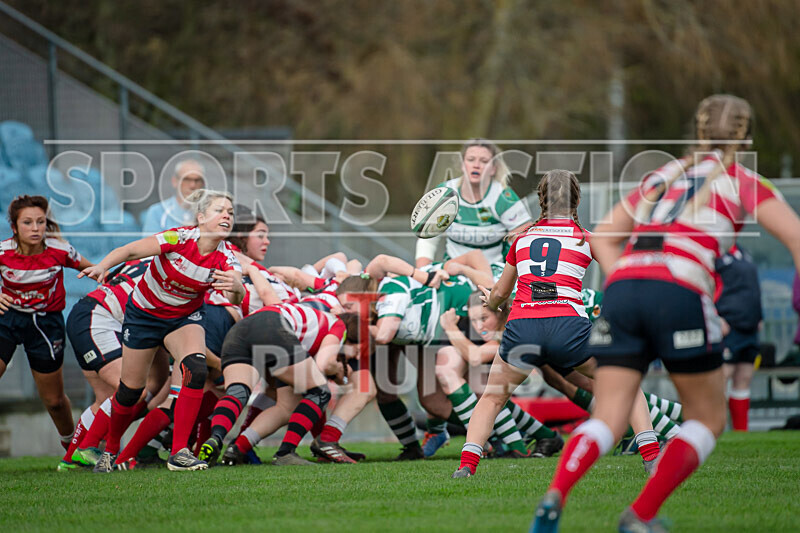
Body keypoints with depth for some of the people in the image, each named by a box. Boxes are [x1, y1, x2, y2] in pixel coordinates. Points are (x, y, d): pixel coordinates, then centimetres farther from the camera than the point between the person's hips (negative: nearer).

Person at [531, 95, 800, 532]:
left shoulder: (662, 177, 28)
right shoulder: (740, 182, 14)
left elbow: (602, 237, 25)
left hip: (623, 287, 4)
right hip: (680, 294, -4)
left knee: (606, 420, 1)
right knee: (707, 420, 14)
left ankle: (554, 496, -27)